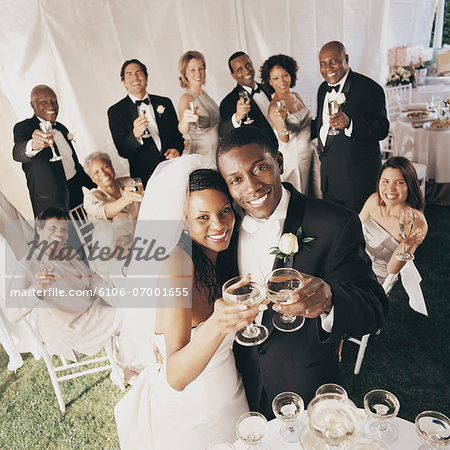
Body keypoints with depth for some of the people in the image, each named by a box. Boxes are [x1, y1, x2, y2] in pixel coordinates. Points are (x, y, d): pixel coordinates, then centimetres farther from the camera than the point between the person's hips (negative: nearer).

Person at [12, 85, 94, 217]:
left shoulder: (61, 128, 15)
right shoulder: (23, 127, -6)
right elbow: (18, 153, -29)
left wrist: (97, 187, 20)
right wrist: (34, 145, -52)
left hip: (76, 196, 6)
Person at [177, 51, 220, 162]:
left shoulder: (203, 92, 8)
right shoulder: (186, 98, -15)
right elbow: (183, 130, -32)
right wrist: (184, 120, -51)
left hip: (218, 151, 7)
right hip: (203, 155, -7)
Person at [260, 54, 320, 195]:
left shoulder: (296, 96, 4)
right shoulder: (274, 106, -17)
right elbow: (284, 140, -19)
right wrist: (281, 119, -34)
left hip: (309, 153, 7)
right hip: (293, 157, -7)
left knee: (314, 193, 15)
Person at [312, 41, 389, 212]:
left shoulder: (370, 89, -12)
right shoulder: (323, 88, 12)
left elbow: (382, 129, -19)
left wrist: (349, 123, -33)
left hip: (357, 177, -7)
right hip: (327, 172, 7)